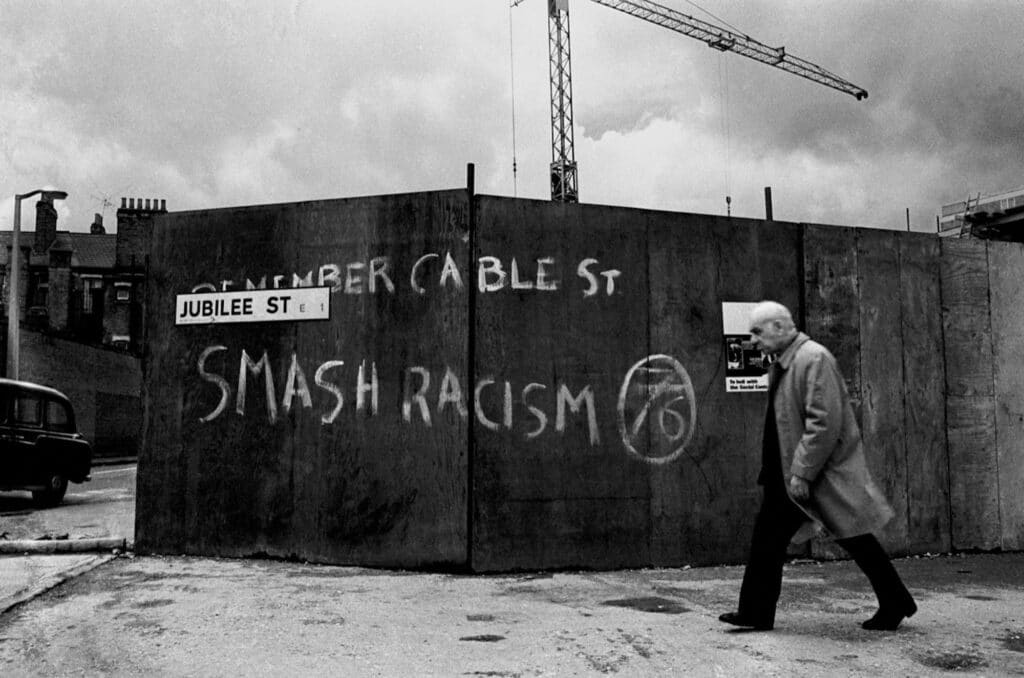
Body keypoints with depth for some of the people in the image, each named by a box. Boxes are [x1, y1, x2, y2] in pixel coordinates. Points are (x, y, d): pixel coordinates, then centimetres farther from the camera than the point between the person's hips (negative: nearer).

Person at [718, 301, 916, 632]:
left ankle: (896, 603, 21)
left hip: (824, 471, -9)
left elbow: (825, 422, -23)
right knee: (767, 534, 6)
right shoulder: (783, 363, 11)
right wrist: (792, 471, 15)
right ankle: (755, 613, 12)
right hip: (790, 473, 9)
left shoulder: (814, 359, -18)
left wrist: (802, 473, -22)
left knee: (855, 539, 3)